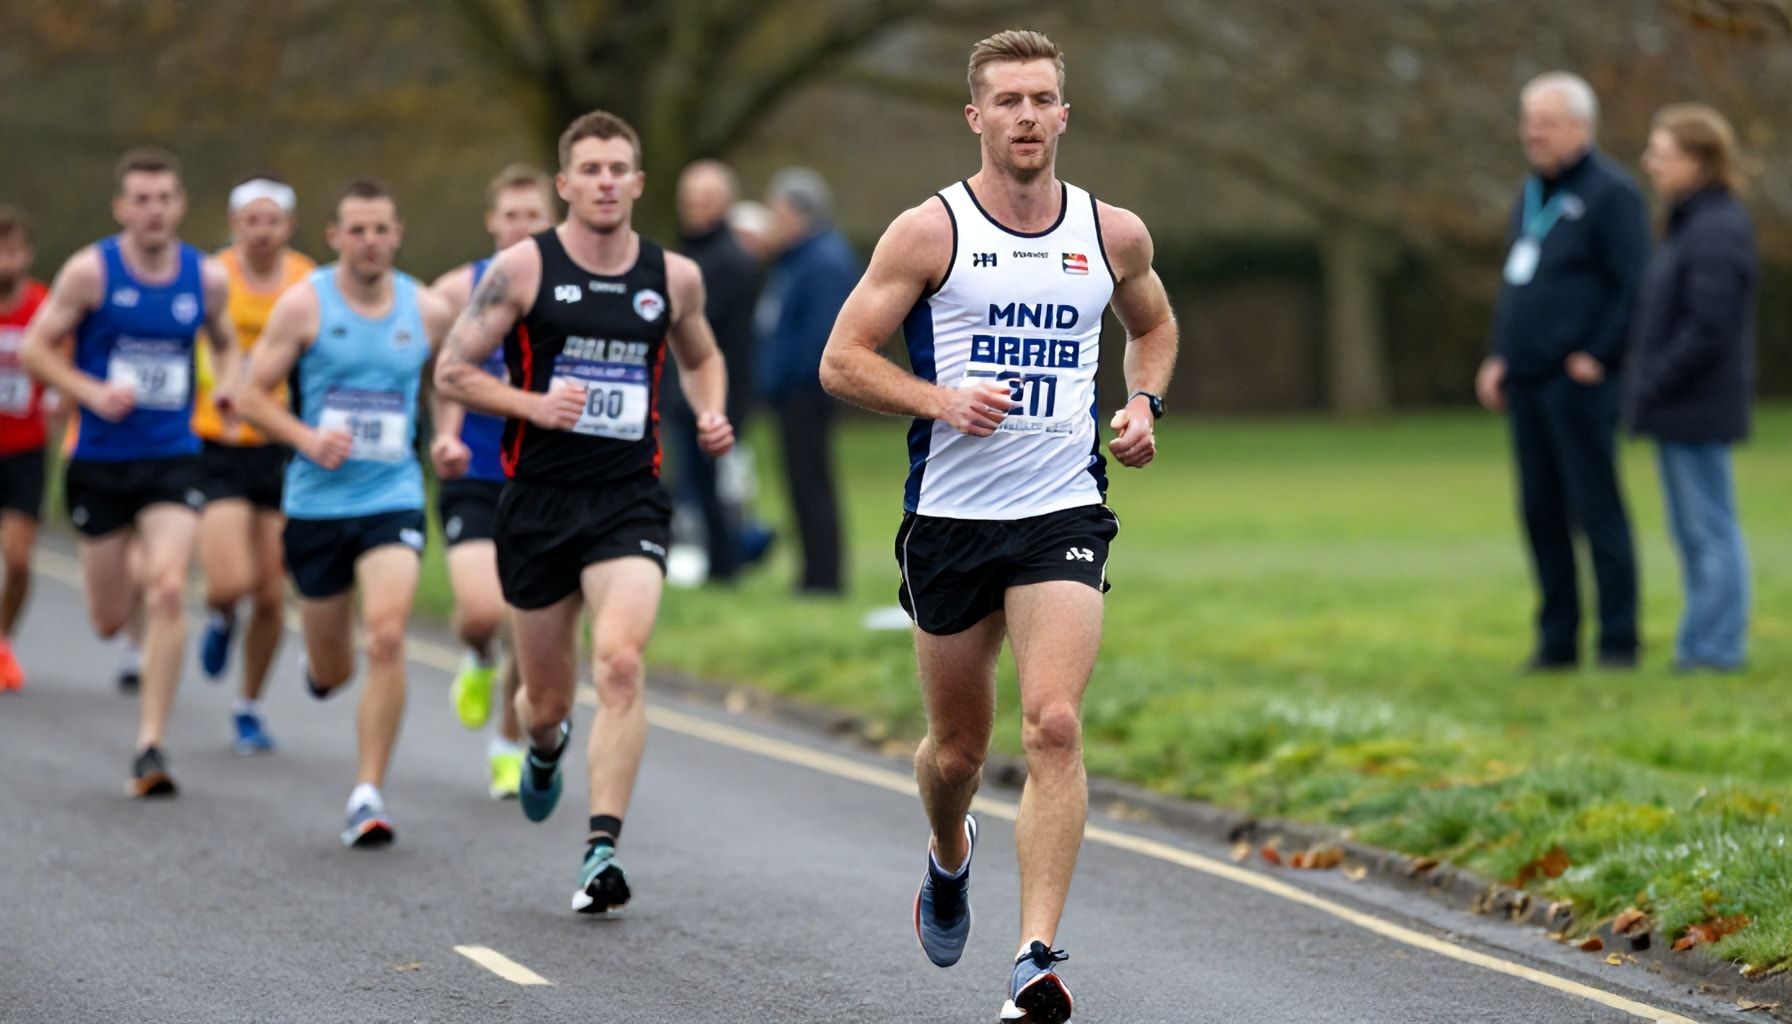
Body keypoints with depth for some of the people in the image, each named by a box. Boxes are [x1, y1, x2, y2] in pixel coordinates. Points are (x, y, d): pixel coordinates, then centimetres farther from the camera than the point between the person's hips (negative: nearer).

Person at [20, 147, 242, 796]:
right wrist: (92, 393, -17)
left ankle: (151, 745, -14)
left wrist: (229, 381, -1)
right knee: (110, 620, 8)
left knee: (168, 590, -20)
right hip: (99, 462, 0)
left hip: (173, 460, 1)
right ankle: (130, 577, 48)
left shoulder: (208, 278, 2)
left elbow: (224, 340, 21)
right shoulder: (90, 271, -6)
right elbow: (35, 348, -3)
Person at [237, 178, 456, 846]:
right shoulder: (305, 304, -4)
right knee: (331, 672, 9)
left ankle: (369, 795, -14)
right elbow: (254, 394, -3)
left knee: (387, 637, -21)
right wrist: (306, 438, -18)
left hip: (393, 498, 0)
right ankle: (323, 665, 50)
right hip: (316, 504, 0)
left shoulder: (428, 311, 3)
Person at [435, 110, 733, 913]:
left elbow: (699, 356, 25)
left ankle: (602, 849, -23)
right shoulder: (523, 268, -3)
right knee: (547, 698, 10)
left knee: (620, 659, -24)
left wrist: (711, 414, 5)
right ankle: (545, 745, 50)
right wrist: (531, 403, -16)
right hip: (538, 502, 0)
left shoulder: (674, 277, 5)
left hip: (631, 501, 0)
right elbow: (452, 371, -1)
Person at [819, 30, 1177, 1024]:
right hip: (951, 516, 0)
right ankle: (949, 858, 47)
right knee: (957, 747, 12)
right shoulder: (930, 230, -4)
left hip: (1064, 513, 0)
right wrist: (941, 400, -19)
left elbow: (1152, 325, 25)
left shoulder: (1113, 234, 5)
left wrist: (1143, 403, 6)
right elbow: (843, 359, -4)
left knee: (1054, 726, -17)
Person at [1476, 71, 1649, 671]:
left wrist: (1597, 357, -15)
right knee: (1540, 511, 8)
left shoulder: (1610, 193, -8)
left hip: (1578, 381, -8)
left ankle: (1618, 641, -1)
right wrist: (1498, 358, 14)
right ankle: (1557, 640, 13)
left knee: (1596, 509, -6)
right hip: (1527, 384, 8)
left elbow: (1634, 286, -13)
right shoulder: (1532, 194, 17)